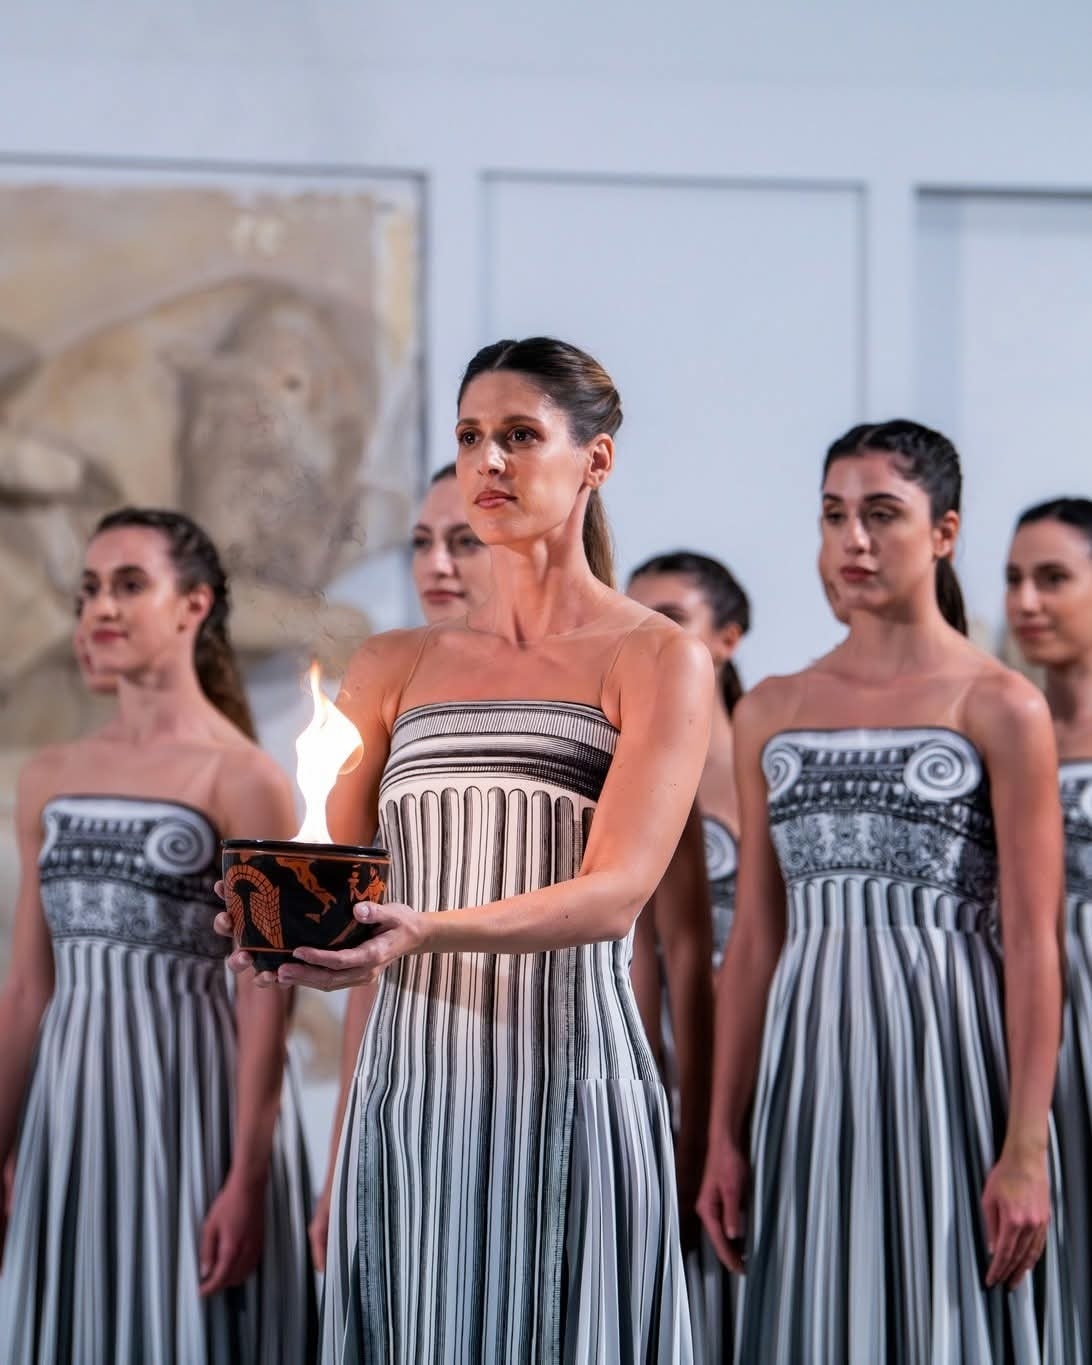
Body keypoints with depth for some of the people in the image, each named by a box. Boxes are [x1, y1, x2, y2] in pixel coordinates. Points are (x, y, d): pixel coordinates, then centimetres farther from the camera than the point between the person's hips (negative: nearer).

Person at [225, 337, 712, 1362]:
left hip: (571, 1089, -3)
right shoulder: (394, 670, 14)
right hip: (408, 1084, 3)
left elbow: (617, 890, -10)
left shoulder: (656, 660, 2)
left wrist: (429, 931, -26)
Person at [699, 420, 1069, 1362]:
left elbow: (1034, 947, -7)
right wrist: (723, 1134, 8)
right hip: (808, 1072, 4)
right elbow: (754, 942, 12)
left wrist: (1026, 1151, -14)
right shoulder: (771, 713, 12)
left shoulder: (999, 708, -2)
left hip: (948, 1065, -4)